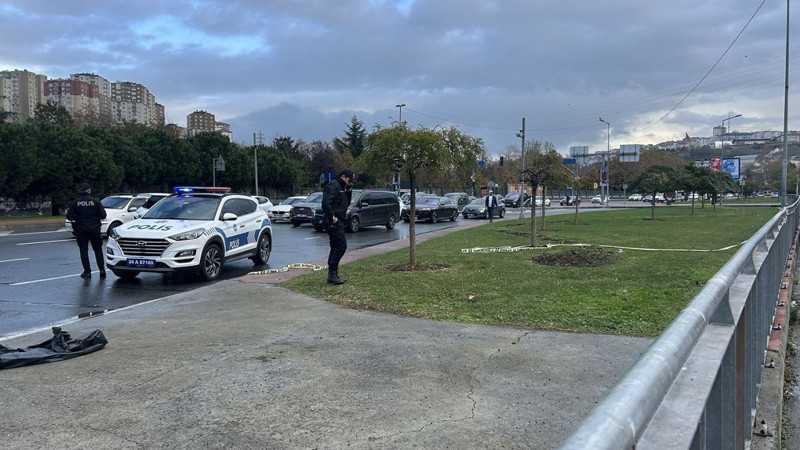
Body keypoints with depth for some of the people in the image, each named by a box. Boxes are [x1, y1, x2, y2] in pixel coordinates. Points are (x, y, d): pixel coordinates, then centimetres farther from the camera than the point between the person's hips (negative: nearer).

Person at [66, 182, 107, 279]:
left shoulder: (74, 203, -5)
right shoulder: (96, 201, -6)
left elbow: (69, 217, -9)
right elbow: (103, 215, -9)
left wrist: (77, 218, 11)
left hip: (81, 230, 0)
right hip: (94, 229, 0)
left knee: (83, 250, 7)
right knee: (98, 249, 11)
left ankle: (87, 271, 5)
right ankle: (102, 269, 3)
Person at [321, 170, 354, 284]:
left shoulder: (341, 188, 21)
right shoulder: (333, 186, -11)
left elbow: (347, 203, 24)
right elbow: (326, 203, -23)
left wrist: (349, 191, 13)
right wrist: (332, 217, -22)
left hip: (337, 222, 11)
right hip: (333, 222, -11)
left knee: (335, 247, 12)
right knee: (341, 245, -13)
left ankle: (332, 274, 16)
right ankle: (332, 273, -11)